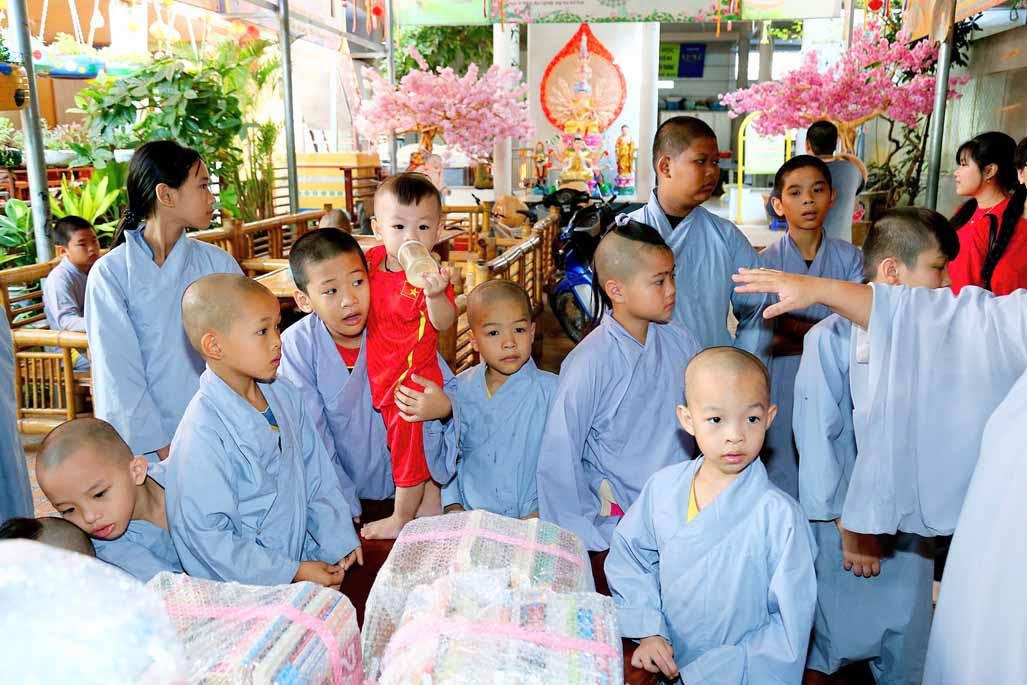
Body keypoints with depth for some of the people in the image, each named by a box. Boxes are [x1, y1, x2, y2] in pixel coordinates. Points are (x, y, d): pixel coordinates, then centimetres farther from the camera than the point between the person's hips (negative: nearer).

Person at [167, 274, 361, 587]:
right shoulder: (204, 433, -22)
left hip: (306, 554, 7)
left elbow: (318, 474, 9)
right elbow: (206, 535, -19)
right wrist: (292, 573, -16)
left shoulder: (284, 394, 1)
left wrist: (338, 538, 1)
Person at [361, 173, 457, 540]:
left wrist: (435, 294, -54)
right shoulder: (373, 260, -3)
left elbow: (443, 322, -37)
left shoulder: (430, 274, -23)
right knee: (418, 446, 23)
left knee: (409, 450, 11)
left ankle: (401, 520, 32)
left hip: (412, 378, -7)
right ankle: (430, 507, 42)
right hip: (381, 378, 8)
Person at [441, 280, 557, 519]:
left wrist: (542, 510, -13)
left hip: (533, 519, -2)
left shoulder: (551, 390, -4)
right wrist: (452, 504, 2)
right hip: (471, 517, 2)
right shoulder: (459, 390, 4)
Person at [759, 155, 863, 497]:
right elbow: (766, 340, -10)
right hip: (782, 388, -1)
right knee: (781, 474, 4)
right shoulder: (766, 261, -4)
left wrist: (795, 327, -18)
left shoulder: (849, 258, 2)